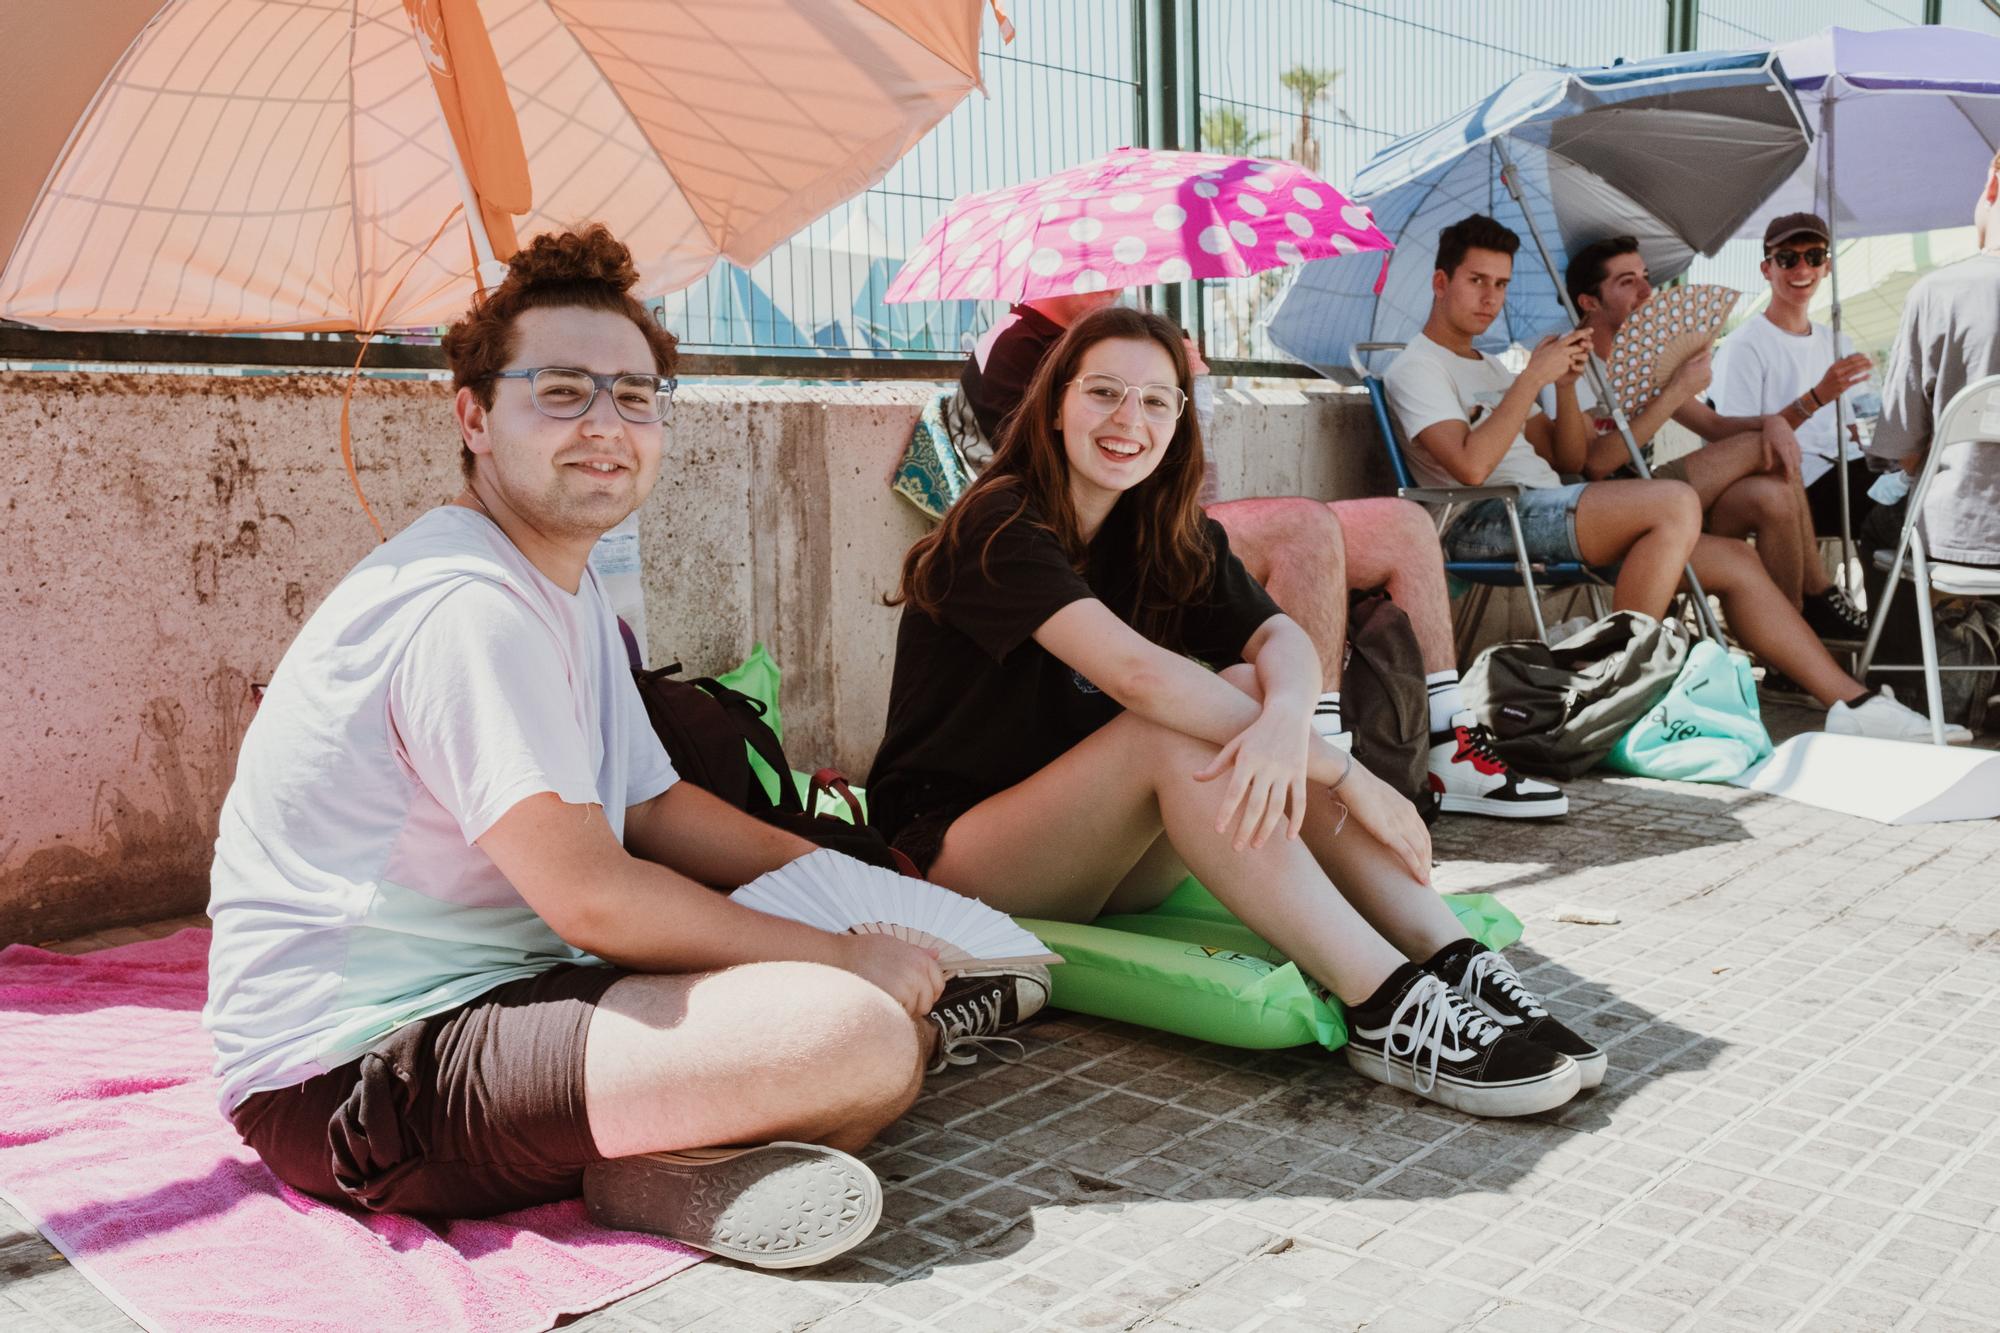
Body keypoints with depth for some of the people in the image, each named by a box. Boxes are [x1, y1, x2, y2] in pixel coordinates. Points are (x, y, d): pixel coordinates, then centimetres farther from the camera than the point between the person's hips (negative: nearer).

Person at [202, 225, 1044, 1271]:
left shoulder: (567, 587, 14)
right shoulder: (464, 604, -20)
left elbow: (652, 805, 18)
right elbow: (590, 896, -23)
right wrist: (840, 955, -12)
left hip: (491, 997, 11)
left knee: (906, 993, 7)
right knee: (859, 1033, -28)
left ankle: (656, 1160, -7)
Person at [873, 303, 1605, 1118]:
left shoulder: (1168, 536, 6)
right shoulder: (999, 528, -17)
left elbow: (1282, 636, -12)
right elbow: (1136, 672, -30)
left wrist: (1285, 717, -37)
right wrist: (1345, 775, -32)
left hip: (1101, 859, 6)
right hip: (955, 860, -6)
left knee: (1244, 696, -19)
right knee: (1175, 729, -30)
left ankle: (1454, 964, -29)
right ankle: (1387, 1009, -37)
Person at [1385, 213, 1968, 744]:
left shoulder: (1490, 368, 28)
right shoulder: (1416, 367, 0)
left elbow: (1570, 461, 21)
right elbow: (1471, 465, -18)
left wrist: (1565, 386, 5)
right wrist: (1533, 377, -12)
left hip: (1543, 515, 9)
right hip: (1483, 523, -9)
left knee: (1734, 557, 0)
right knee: (1676, 503, -28)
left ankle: (1848, 700, -1)